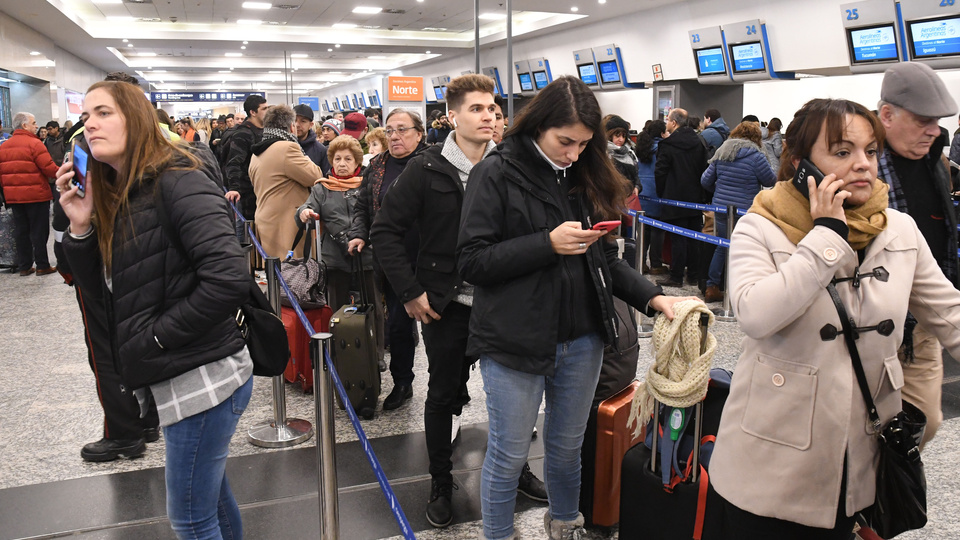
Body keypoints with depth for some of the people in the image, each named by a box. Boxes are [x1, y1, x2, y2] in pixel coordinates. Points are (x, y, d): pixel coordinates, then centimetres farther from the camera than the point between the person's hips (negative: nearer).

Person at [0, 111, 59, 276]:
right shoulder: (34, 143, -13)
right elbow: (49, 168, -18)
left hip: (13, 196, 6)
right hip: (36, 195, -6)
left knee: (21, 231, 12)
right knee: (39, 232, 2)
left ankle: (24, 267, 17)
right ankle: (42, 266, 6)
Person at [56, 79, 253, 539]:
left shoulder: (176, 183, -16)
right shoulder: (115, 196, 11)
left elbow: (229, 278, -26)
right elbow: (100, 285, 13)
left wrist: (157, 335, -17)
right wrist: (81, 227, -3)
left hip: (203, 377, -9)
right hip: (175, 377, 9)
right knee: (209, 492, 25)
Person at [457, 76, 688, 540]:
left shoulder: (587, 176, 6)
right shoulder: (496, 174, -9)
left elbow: (605, 259, 9)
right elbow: (471, 262, -15)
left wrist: (651, 295, -6)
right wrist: (548, 244, -21)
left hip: (582, 341, 5)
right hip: (515, 342, -5)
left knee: (567, 447, 21)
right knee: (508, 456, 9)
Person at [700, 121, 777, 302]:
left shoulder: (721, 152, 8)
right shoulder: (754, 155, -11)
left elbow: (705, 180, 11)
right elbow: (770, 181, -2)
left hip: (720, 207, 6)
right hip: (743, 211, -6)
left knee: (721, 247, 16)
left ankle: (712, 287, 18)